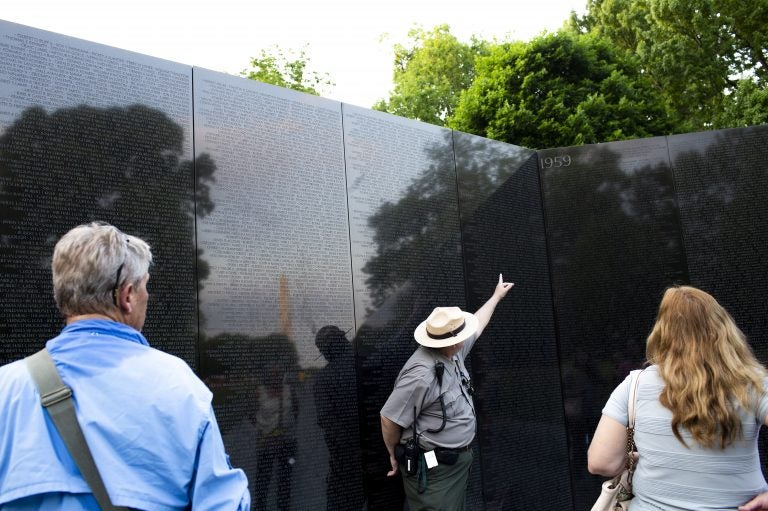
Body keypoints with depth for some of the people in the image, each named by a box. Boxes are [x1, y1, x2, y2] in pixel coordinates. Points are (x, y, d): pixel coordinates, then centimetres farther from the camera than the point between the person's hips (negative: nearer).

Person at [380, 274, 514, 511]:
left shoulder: (452, 353, 0)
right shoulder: (422, 374, -29)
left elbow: (476, 325, 20)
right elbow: (390, 419, -23)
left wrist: (496, 296, 30)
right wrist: (396, 456, -6)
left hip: (458, 462, 9)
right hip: (433, 469, -9)